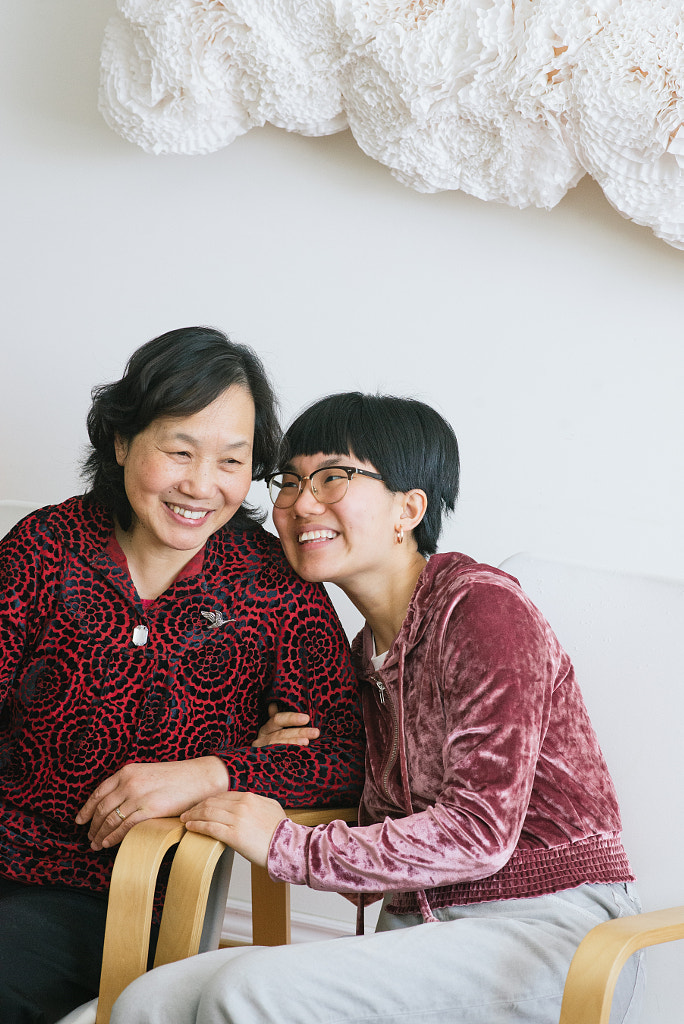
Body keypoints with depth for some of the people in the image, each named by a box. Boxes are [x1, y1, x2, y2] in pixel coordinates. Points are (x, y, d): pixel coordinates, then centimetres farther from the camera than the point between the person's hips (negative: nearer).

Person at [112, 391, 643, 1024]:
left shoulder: (480, 605, -10)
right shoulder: (369, 647, 16)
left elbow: (482, 830, -17)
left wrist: (287, 847, -10)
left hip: (547, 934, -7)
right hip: (422, 935, 7)